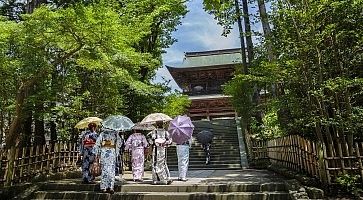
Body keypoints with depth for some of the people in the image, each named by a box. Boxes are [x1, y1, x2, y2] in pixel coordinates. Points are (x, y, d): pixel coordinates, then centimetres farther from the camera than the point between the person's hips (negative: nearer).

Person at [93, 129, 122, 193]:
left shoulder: (103, 133, 13)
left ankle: (103, 187, 7)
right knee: (111, 170, 1)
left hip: (103, 150, 1)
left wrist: (97, 153, 8)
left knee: (104, 169, 6)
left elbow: (97, 143, 6)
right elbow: (119, 142, 1)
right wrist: (117, 152, 7)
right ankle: (110, 187, -3)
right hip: (112, 151, -1)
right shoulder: (115, 133, 12)